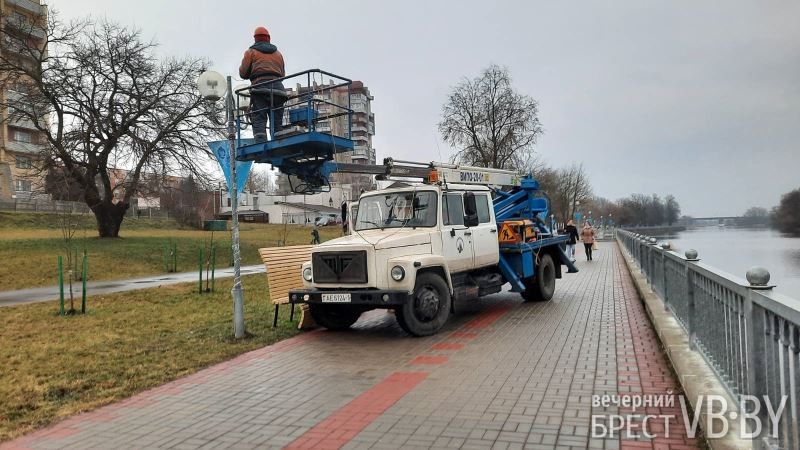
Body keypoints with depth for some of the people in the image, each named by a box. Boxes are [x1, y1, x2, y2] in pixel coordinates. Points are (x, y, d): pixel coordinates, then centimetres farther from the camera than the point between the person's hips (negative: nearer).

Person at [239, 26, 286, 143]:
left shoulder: (251, 52, 14)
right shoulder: (278, 53, 25)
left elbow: (243, 73, 9)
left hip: (260, 88, -3)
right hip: (278, 88, 4)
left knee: (259, 121, -11)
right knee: (277, 123, 4)